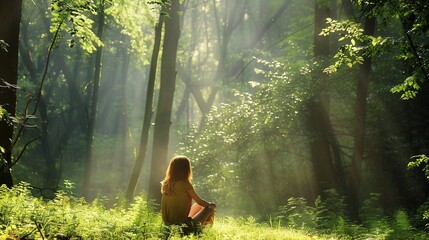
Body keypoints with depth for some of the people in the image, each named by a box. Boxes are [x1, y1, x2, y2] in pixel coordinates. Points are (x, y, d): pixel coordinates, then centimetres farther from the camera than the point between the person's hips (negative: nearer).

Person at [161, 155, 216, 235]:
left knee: (198, 206, 27)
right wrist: (210, 204, 18)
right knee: (210, 209, 10)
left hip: (169, 225, 7)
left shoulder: (165, 184, 2)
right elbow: (200, 201, -4)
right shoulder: (185, 184, -16)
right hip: (183, 225, -7)